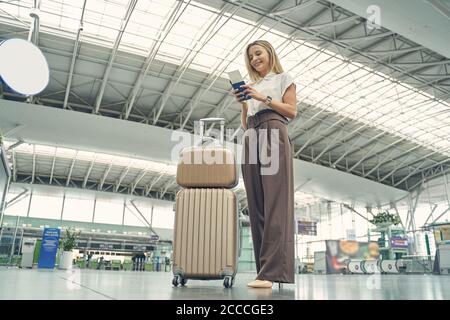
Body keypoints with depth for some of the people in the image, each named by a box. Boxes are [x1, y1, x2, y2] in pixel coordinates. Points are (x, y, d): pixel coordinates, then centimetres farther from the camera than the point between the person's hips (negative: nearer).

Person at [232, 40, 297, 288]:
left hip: (273, 135, -6)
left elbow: (292, 112, 3)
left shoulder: (283, 78, 18)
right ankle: (265, 268, -6)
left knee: (275, 202, -17)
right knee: (257, 205, -6)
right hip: (251, 140, 6)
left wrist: (264, 98, -4)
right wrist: (243, 103, 8)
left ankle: (271, 271, -23)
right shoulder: (253, 86, 31)